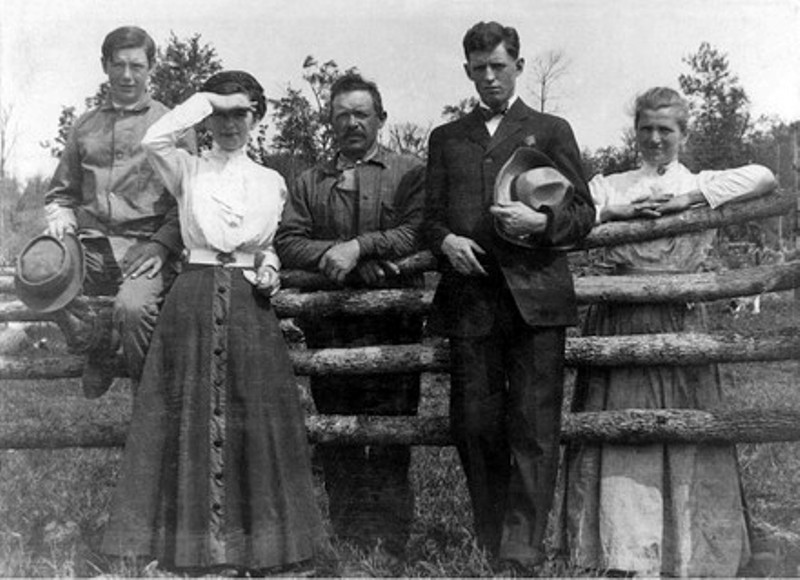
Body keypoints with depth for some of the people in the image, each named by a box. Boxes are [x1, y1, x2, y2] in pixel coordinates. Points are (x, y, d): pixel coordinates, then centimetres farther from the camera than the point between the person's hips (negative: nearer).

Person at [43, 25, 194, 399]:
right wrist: (60, 218, 2)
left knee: (133, 307, -33)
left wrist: (161, 245, -11)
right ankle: (97, 341, 4)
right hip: (93, 244, 4)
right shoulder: (85, 126, 19)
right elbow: (61, 192, 26)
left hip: (146, 246, -3)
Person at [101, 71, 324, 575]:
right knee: (192, 413, -2)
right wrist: (208, 100, -6)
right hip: (195, 296, -1)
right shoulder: (187, 170, 7)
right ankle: (192, 539, 7)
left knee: (255, 416, 0)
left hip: (249, 303, 1)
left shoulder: (271, 181, 12)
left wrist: (270, 269, 0)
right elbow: (155, 140, -14)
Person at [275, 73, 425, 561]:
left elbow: (416, 235, -5)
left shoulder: (411, 173, 10)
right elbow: (288, 242, 6)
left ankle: (386, 548, 1)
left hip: (391, 323, -3)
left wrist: (358, 246, -15)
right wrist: (333, 255, -11)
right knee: (335, 440, 5)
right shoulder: (309, 182, 19)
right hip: (328, 326, 3)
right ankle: (346, 547, 13)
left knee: (388, 439, -5)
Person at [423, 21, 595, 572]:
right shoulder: (446, 138, 20)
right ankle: (489, 546, 14)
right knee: (473, 424, 1)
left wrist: (540, 222, -11)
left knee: (534, 427, -6)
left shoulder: (551, 131, 14)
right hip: (470, 296, 2)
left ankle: (524, 548, -2)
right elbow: (430, 215, 18)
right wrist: (445, 241, -4)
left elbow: (584, 212, 9)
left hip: (535, 295, -2)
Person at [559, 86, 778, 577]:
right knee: (620, 437, 0)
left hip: (679, 326, -1)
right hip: (618, 324, 1)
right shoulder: (607, 186, 15)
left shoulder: (702, 185, 9)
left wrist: (689, 199, -13)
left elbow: (764, 177, -8)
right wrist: (613, 213, -11)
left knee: (681, 437, 1)